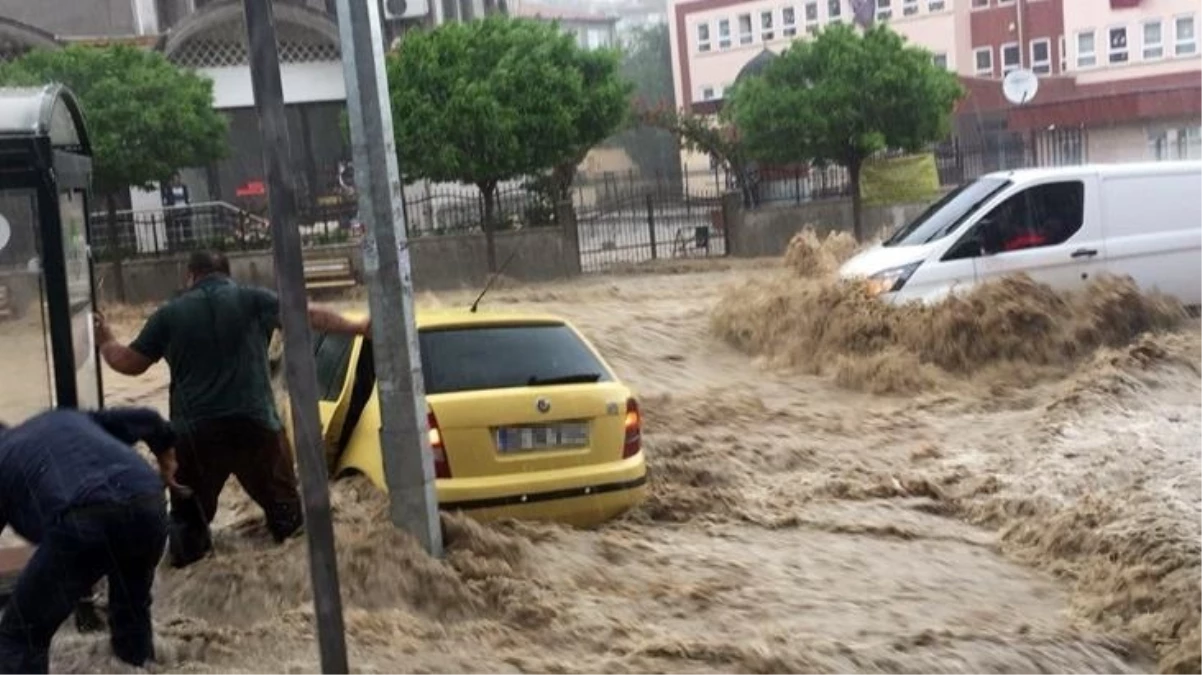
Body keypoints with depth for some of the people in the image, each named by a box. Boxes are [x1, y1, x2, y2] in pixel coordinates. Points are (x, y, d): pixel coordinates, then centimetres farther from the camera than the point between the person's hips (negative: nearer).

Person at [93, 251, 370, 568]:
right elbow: (311, 316, 6)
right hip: (255, 422, 0)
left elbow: (129, 362, 12)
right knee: (280, 497, 15)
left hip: (195, 430, 0)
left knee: (189, 507, 16)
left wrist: (105, 341, 32)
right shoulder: (253, 300, 3)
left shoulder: (169, 314, 5)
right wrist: (357, 327, 17)